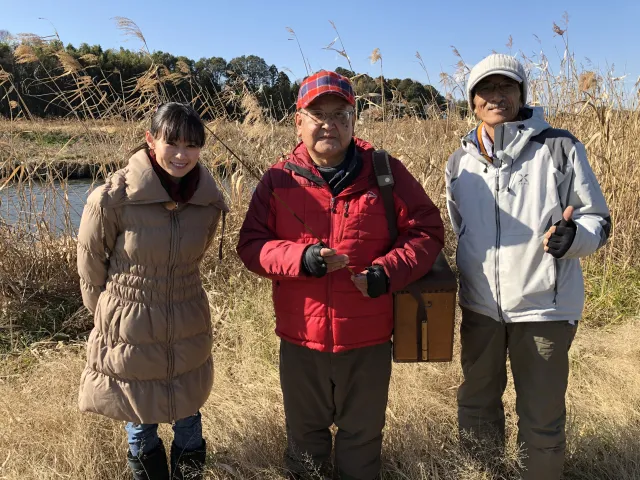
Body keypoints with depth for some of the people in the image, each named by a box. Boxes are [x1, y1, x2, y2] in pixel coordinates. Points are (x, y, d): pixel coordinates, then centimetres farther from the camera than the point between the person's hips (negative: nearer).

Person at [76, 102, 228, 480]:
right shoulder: (113, 198, -21)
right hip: (129, 329, -2)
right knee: (140, 417, 18)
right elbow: (91, 263, -5)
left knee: (187, 410, 21)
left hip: (188, 331, 3)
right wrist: (109, 312, 9)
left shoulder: (209, 201, -10)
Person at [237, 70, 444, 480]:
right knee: (305, 434, 23)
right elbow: (251, 245, -2)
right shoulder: (278, 180, -2)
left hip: (368, 340, -1)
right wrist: (301, 258, -21)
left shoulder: (385, 172, -5)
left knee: (362, 437, 20)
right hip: (301, 339, 1)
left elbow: (427, 230, -2)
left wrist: (388, 272, -19)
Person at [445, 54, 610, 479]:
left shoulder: (560, 148, -8)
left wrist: (573, 236, -25)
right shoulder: (461, 162, 4)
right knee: (476, 405, 21)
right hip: (479, 306, 4)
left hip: (544, 307, -4)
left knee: (542, 419, 10)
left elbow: (598, 220, -4)